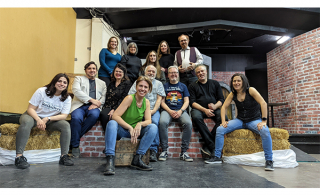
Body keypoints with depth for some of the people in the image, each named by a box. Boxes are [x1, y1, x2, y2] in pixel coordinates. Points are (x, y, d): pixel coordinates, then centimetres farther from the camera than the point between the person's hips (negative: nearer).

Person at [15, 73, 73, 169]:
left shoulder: (67, 98, -6)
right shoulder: (42, 91, -13)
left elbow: (64, 116, -12)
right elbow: (30, 108, -13)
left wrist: (47, 119, -27)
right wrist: (39, 120, -32)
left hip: (50, 120, 2)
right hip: (34, 115, -2)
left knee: (66, 125, -23)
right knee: (27, 122, -37)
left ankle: (64, 156, -21)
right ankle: (19, 156, -35)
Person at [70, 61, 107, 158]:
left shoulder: (102, 83, 27)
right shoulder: (79, 78, 20)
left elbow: (104, 97, 13)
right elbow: (76, 91, 0)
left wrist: (96, 104, -9)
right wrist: (91, 100, -9)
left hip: (93, 107, 1)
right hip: (80, 105, -1)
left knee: (94, 115, -35)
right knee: (76, 118, -34)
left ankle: (74, 139, -21)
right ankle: (75, 146, -18)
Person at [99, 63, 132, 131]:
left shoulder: (127, 83, 6)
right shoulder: (111, 84, 24)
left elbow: (123, 99, -5)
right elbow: (107, 97, 21)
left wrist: (114, 110, -15)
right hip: (108, 107, 4)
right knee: (103, 114, -31)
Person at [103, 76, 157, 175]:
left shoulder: (146, 102, 1)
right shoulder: (130, 98, -14)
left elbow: (148, 120, -5)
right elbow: (115, 116, -23)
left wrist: (140, 124, -29)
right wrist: (130, 127, -32)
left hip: (137, 132, 4)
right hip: (123, 131, -3)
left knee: (153, 127, -20)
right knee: (112, 123, -32)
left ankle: (137, 159, -24)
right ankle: (110, 160, -37)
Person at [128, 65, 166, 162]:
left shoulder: (158, 84, 21)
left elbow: (159, 99, 9)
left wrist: (153, 111, -8)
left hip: (153, 110, 1)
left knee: (155, 121, -33)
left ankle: (153, 150, -28)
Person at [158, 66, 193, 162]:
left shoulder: (183, 86, 18)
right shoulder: (165, 86, 15)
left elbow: (186, 101, 10)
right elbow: (162, 102, 7)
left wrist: (180, 111, -9)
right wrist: (170, 111, -10)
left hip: (180, 110, 1)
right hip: (167, 110, -1)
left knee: (188, 123, -30)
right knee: (162, 122, -34)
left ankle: (184, 152, -19)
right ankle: (164, 150, -21)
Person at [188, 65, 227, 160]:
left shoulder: (215, 83, 19)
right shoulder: (193, 86, 15)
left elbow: (222, 100, 12)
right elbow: (192, 102, 2)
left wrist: (215, 106, -11)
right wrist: (204, 110, -14)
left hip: (214, 109, 1)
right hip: (199, 109, -1)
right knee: (196, 117, -36)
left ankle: (207, 147, -26)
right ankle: (213, 146, -32)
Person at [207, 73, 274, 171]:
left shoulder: (250, 90, -11)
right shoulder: (233, 94, 3)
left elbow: (263, 103, -19)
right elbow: (224, 107, 4)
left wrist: (264, 121, -25)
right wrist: (223, 121, -8)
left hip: (254, 120, -3)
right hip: (240, 120, 4)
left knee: (265, 132, -36)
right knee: (220, 129, -17)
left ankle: (269, 161, -20)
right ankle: (217, 157, -6)